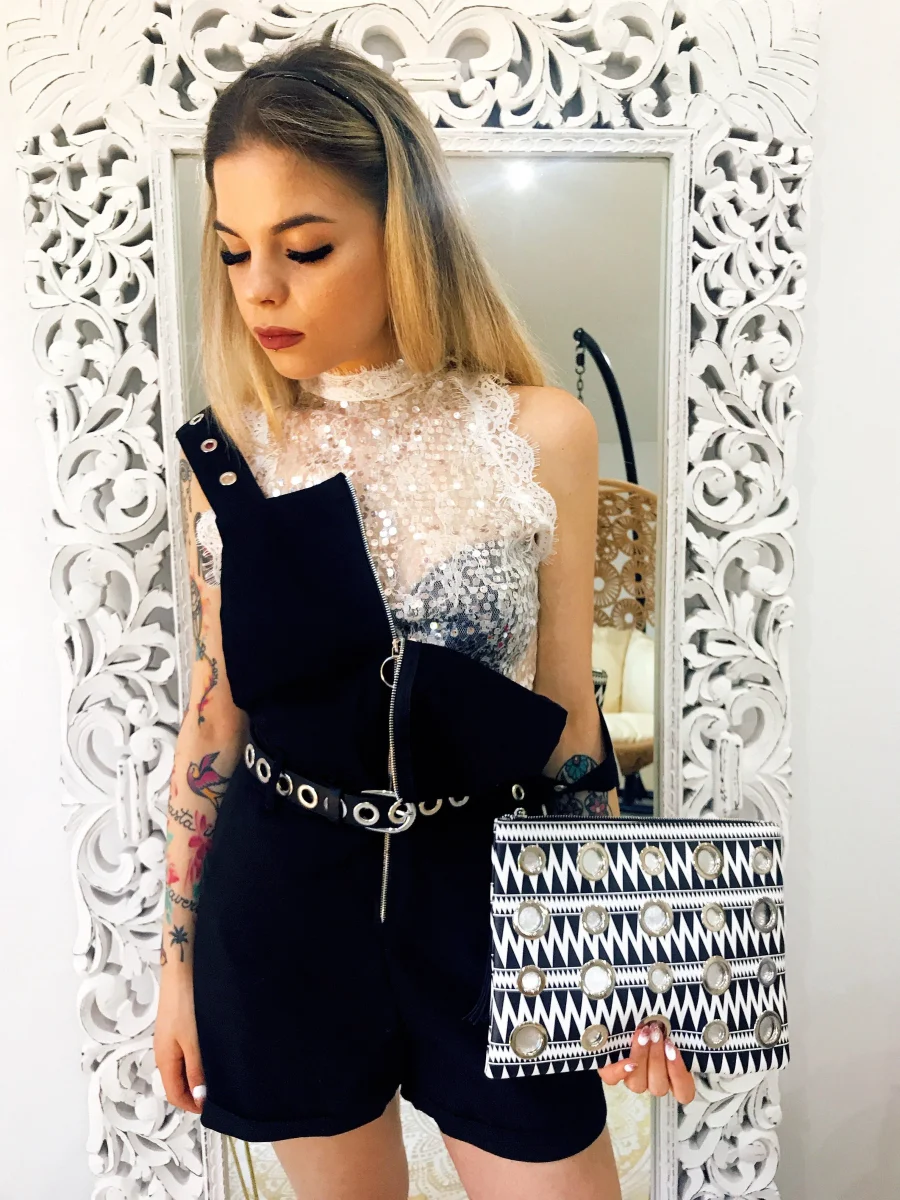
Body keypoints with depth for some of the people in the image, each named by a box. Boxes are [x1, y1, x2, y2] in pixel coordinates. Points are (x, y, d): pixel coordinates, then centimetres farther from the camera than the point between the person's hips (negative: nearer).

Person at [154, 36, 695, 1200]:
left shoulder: (541, 435, -11)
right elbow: (212, 713, 2)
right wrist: (177, 956, 7)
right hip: (283, 900, 2)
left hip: (478, 888, -1)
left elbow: (568, 714, -3)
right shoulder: (227, 456, -5)